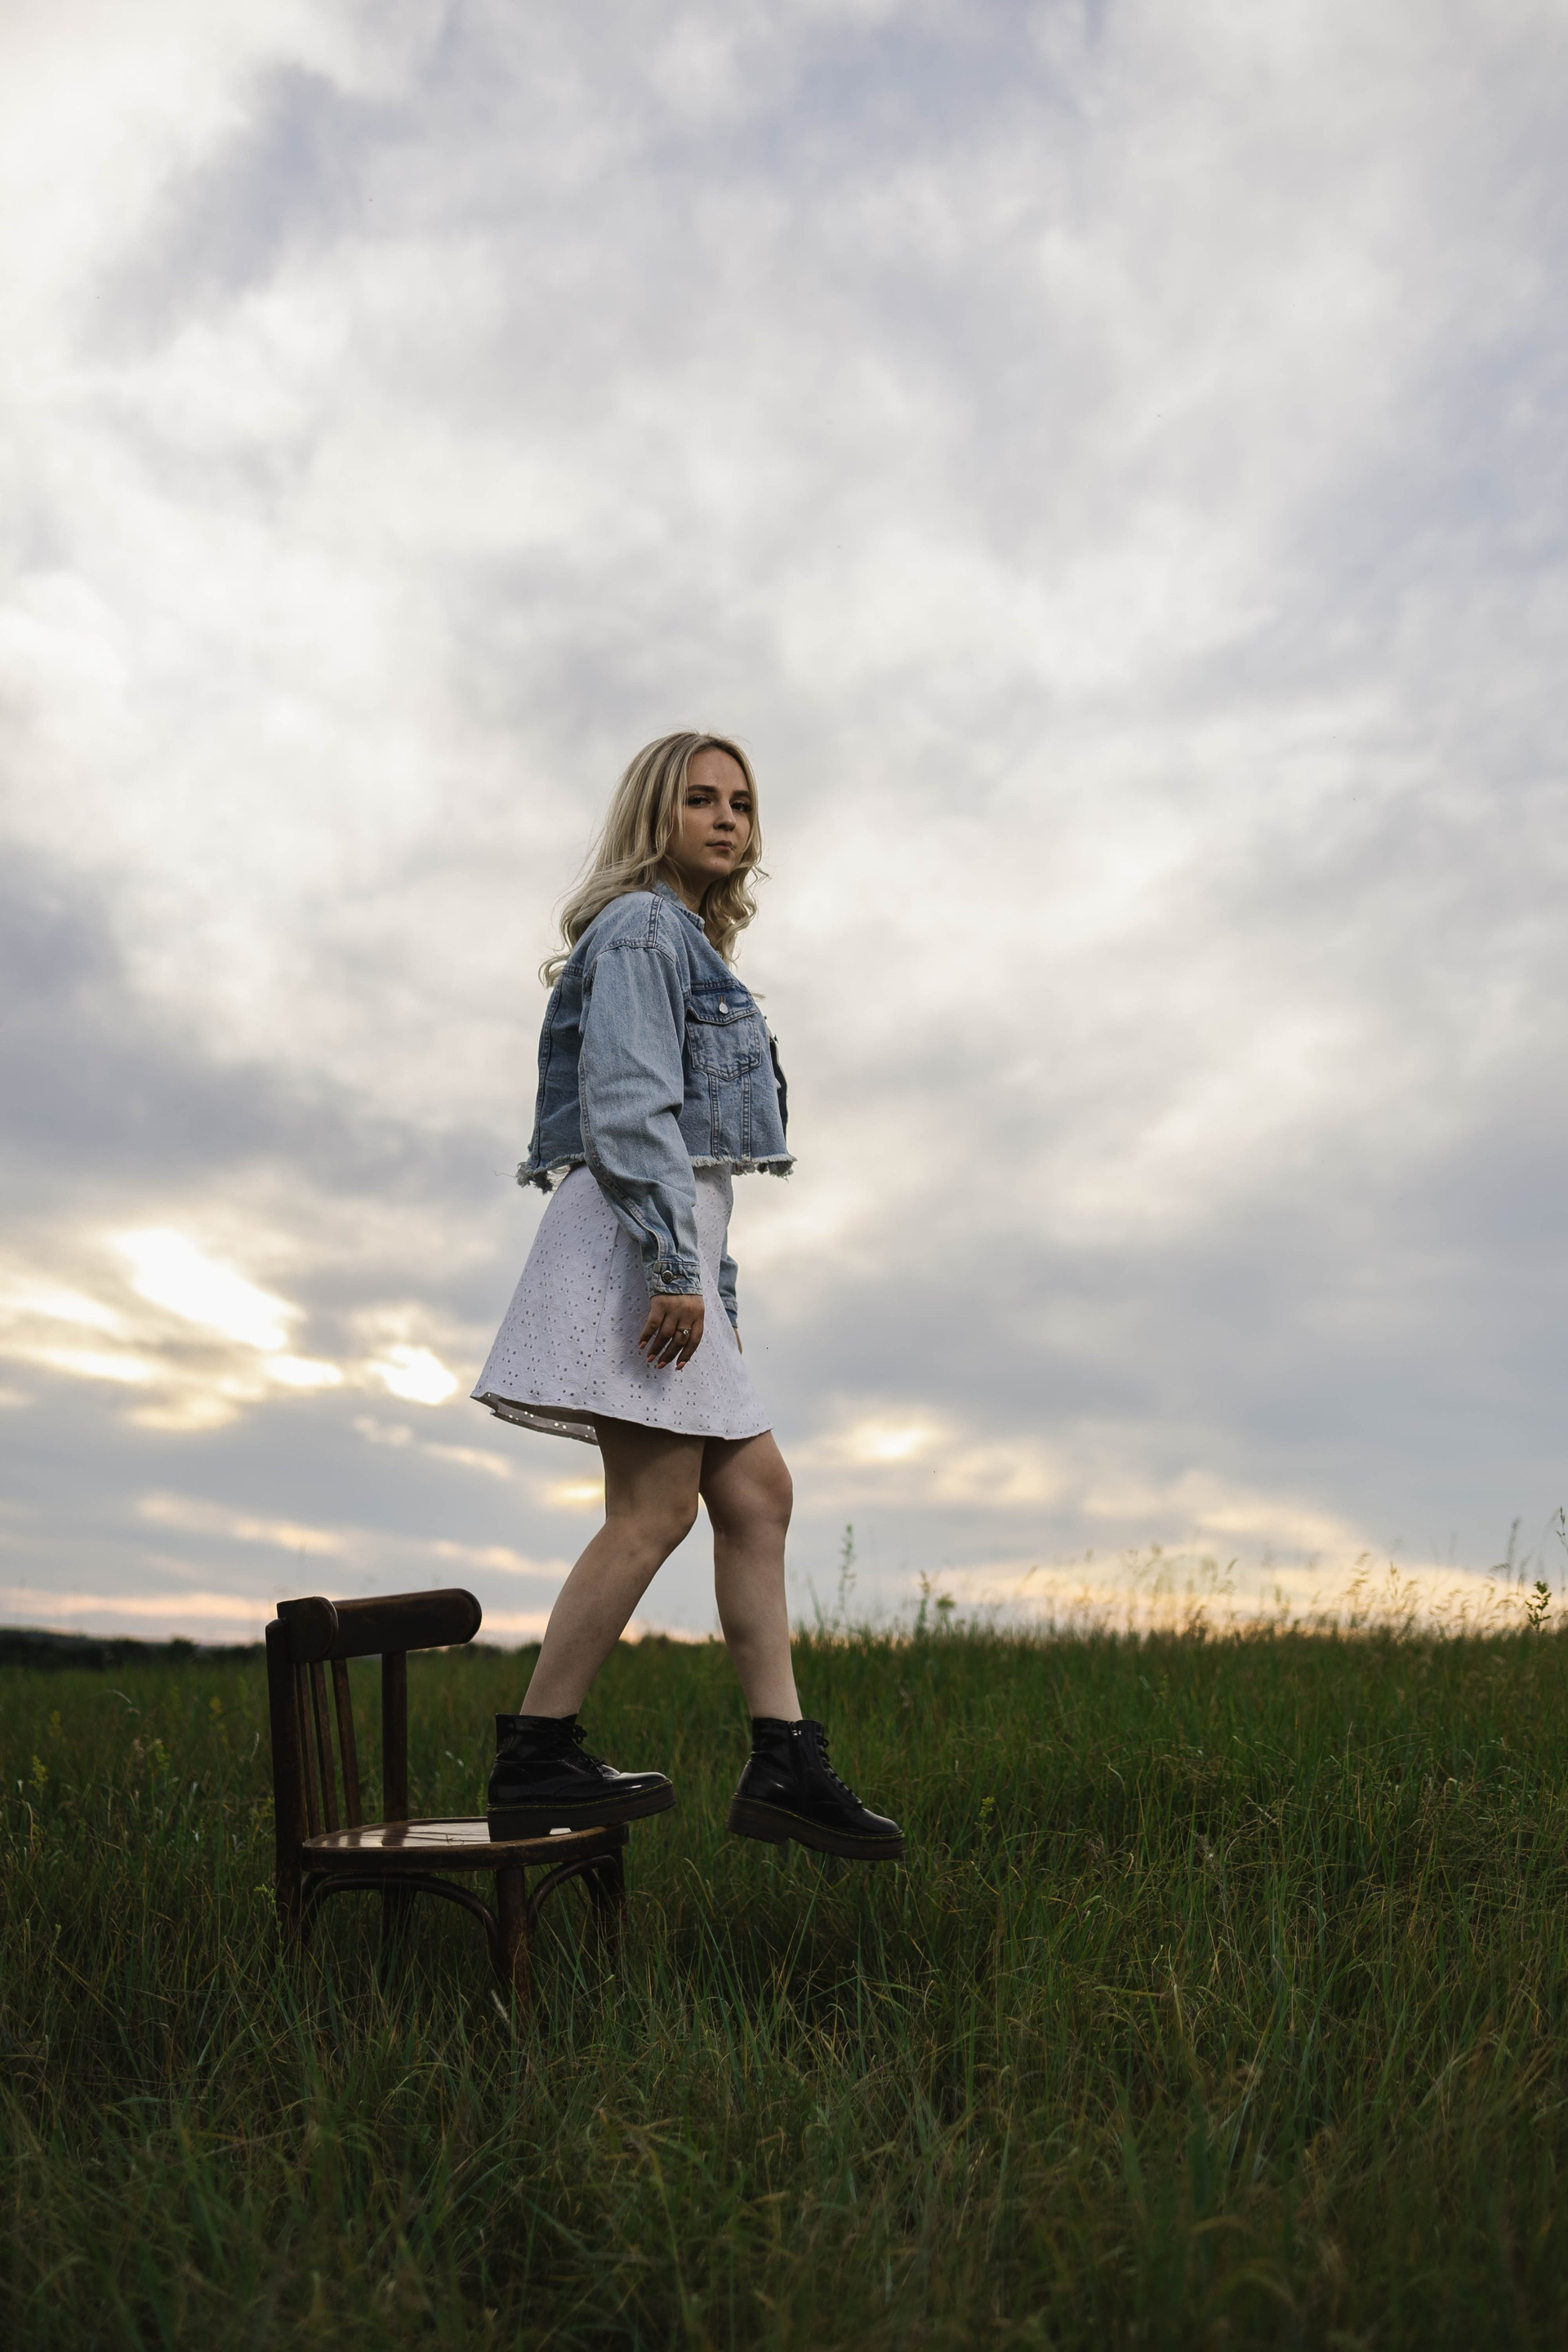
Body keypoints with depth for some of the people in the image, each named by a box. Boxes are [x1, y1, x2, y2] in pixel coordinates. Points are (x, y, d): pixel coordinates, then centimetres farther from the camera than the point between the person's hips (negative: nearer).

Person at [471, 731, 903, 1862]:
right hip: (634, 1237, -10)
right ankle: (535, 1763, -3)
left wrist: (717, 1284, 21)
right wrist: (677, 1264, -23)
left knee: (756, 1490, 5)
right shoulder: (639, 927, -4)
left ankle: (785, 1765, 6)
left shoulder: (692, 945, 26)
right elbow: (627, 1105, -16)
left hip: (676, 1241, 10)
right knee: (656, 1507, -11)